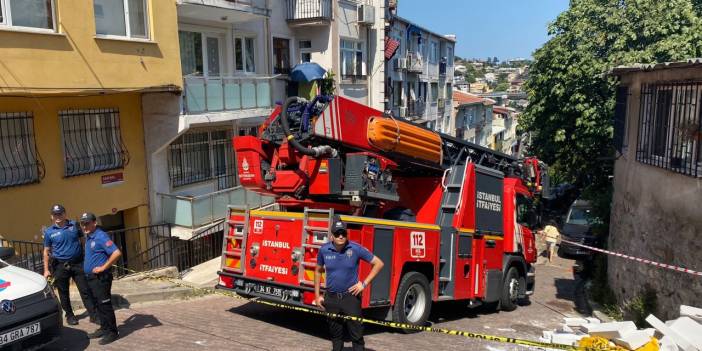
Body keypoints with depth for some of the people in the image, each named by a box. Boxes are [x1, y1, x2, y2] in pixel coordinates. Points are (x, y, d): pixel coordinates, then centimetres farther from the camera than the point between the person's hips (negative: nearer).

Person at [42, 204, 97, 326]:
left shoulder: (74, 225, 3)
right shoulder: (49, 232, 2)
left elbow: (83, 241, 11)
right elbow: (46, 252, 6)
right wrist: (46, 270, 1)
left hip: (78, 263, 0)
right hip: (60, 266, 0)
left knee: (85, 290, 0)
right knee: (64, 293, 10)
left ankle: (93, 315, 3)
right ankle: (69, 315, 26)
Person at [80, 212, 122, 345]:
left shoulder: (101, 237, -17)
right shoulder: (88, 237, 11)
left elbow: (117, 253, -28)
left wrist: (103, 267, -22)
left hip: (101, 277, -9)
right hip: (91, 277, 9)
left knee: (105, 304, -5)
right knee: (98, 304, 16)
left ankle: (112, 332, 3)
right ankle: (104, 328, 26)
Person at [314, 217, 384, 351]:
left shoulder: (356, 248, -12)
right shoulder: (324, 250, -5)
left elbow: (378, 263, -3)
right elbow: (318, 271, 12)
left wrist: (364, 283, -8)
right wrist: (317, 296, 9)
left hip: (351, 297, -2)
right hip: (331, 298, 2)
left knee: (356, 334, 1)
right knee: (335, 334, 15)